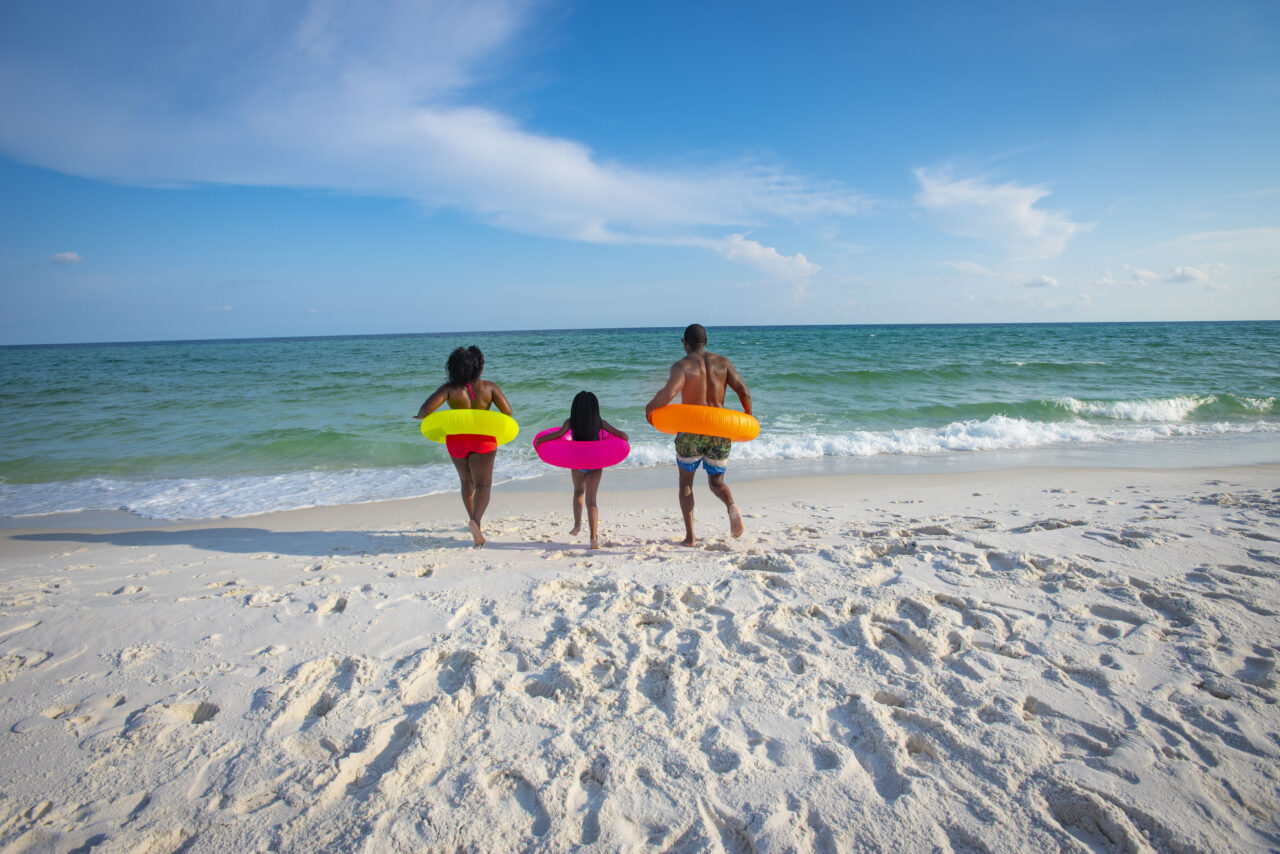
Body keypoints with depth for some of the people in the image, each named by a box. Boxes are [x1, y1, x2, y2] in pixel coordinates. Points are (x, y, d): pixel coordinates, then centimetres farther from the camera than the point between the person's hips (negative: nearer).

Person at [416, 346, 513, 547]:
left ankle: (473, 519, 36)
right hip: (482, 440, -2)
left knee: (467, 481, 23)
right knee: (483, 485, -5)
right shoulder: (489, 387, -7)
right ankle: (475, 521, -31)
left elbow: (426, 408, -17)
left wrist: (421, 416, 6)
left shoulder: (450, 388, -8)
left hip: (456, 439, 2)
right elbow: (507, 411, -9)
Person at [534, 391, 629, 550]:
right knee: (591, 500, -1)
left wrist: (539, 440, -8)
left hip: (577, 463, 0)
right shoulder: (600, 423, -2)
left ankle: (577, 524, 27)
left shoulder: (571, 422, -6)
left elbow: (559, 433, -20)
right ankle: (594, 537, -11)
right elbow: (621, 435, -3)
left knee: (578, 491, 29)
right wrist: (624, 439, 20)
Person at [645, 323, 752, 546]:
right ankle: (731, 505, -15)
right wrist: (748, 416, 15)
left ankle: (690, 536, 13)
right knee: (716, 482, 21)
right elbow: (743, 391, -2)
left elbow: (669, 392, -23)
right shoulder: (722, 362, 6)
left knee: (685, 482, 19)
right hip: (720, 432, 3)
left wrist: (649, 407, -5)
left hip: (691, 432, -3)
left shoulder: (682, 365, -5)